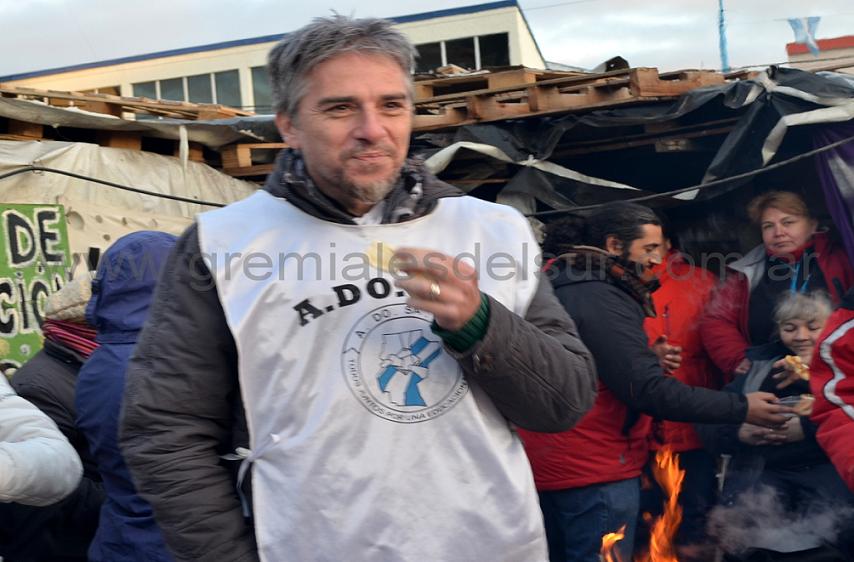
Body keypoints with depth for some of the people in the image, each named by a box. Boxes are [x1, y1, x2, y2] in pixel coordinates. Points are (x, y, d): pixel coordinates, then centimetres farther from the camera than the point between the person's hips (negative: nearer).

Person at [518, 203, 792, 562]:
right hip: (595, 471, -10)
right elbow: (648, 391, -25)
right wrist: (741, 408, -19)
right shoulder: (601, 300, -19)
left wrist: (649, 357, 10)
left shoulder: (560, 288, 11)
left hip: (550, 464, 10)